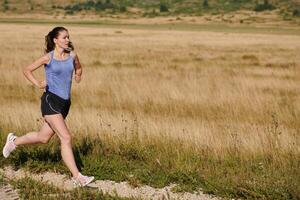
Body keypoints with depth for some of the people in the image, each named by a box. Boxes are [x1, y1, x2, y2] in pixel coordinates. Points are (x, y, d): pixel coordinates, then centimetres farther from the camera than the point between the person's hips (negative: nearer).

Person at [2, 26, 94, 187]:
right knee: (66, 138, -15)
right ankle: (77, 177, -12)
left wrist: (78, 76, 9)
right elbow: (27, 70, 5)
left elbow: (78, 68, 29)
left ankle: (14, 141, 44)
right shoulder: (48, 57, -6)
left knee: (43, 138, 18)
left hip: (65, 102, 6)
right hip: (51, 101, -6)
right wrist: (38, 84, -8)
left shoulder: (72, 56, 6)